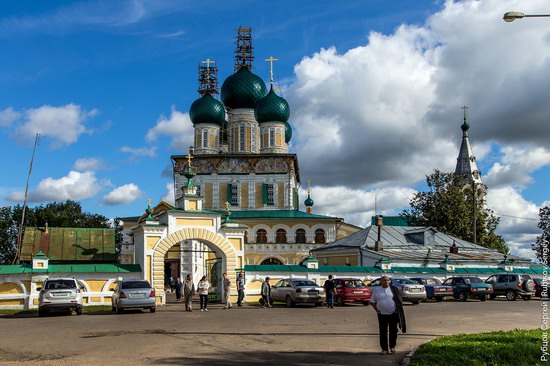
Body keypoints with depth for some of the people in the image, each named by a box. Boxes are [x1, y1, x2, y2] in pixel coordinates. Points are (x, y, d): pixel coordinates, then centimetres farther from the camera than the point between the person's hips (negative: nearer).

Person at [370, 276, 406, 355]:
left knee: (393, 331, 6)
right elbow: (372, 301, 8)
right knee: (383, 332, 1)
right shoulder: (376, 290, 3)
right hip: (382, 315, 0)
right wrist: (376, 310, -3)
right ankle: (384, 348, 8)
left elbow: (399, 300, 7)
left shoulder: (393, 289, 2)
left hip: (393, 314, 0)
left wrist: (397, 309, -3)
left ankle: (392, 347, 21)